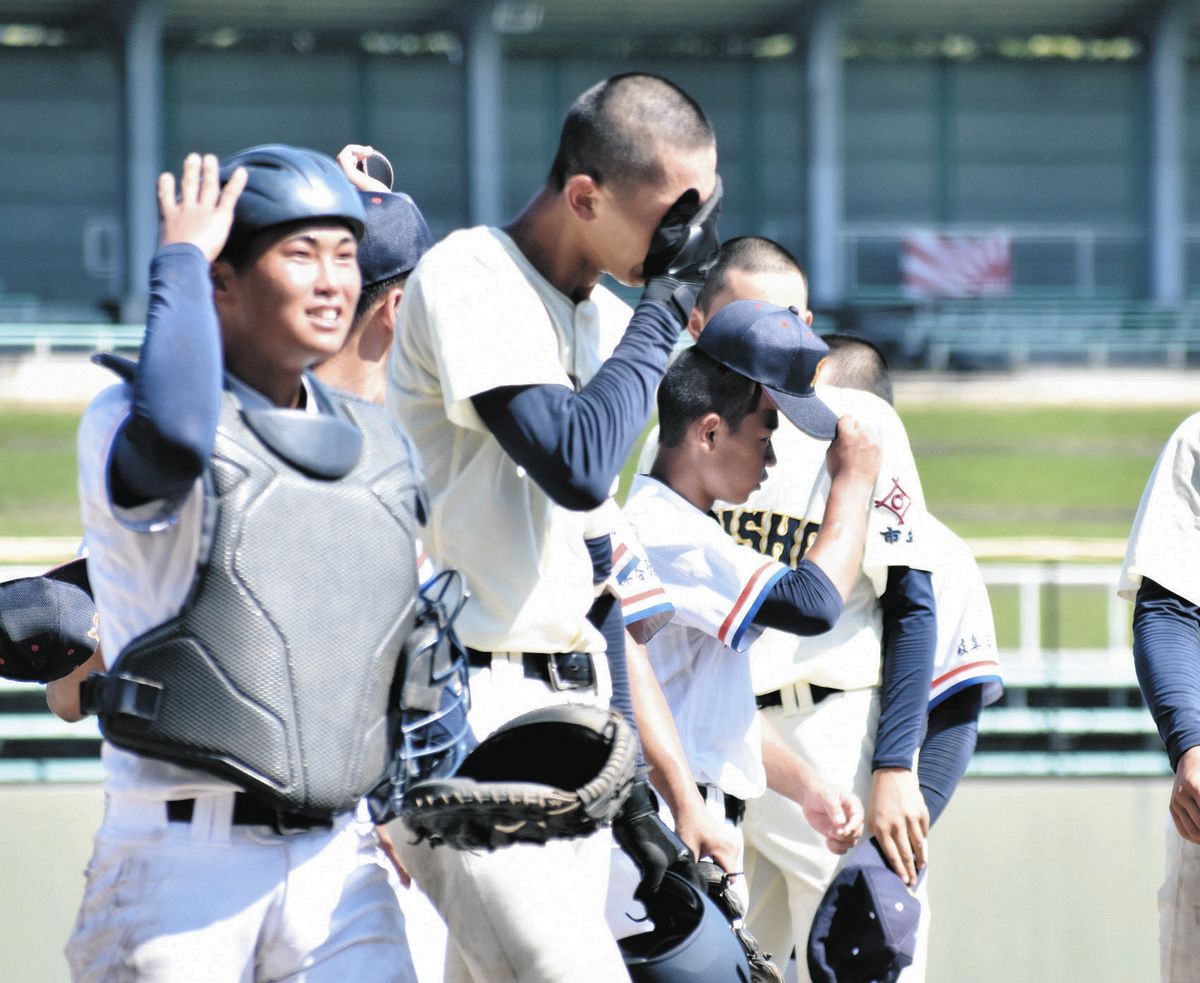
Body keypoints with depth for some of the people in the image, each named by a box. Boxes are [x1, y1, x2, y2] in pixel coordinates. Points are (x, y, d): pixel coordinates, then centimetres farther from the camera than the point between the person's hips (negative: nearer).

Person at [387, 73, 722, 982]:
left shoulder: (611, 322, 15)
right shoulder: (470, 279, -10)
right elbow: (576, 465, -24)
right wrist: (668, 297, -15)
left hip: (571, 702, 8)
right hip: (467, 702, -8)